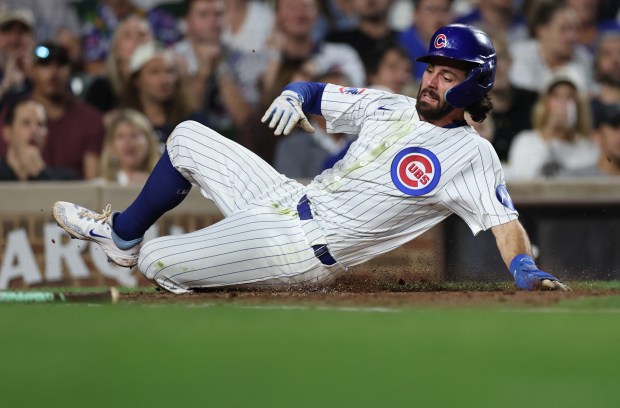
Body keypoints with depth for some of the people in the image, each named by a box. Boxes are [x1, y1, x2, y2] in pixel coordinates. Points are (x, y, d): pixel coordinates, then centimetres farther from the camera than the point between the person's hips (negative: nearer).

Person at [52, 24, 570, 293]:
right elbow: (315, 93, 15)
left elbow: (506, 221, -21)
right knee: (187, 138, 17)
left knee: (156, 262, -9)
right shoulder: (390, 107, 8)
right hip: (287, 199, 7)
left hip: (303, 248, -7)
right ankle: (122, 234, 33)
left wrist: (525, 269, -41)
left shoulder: (472, 155, -13)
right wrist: (294, 97, -8)